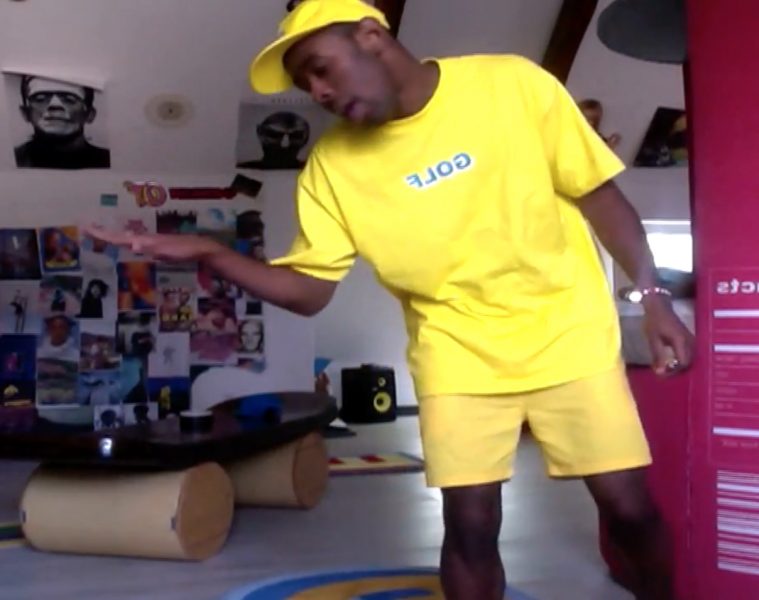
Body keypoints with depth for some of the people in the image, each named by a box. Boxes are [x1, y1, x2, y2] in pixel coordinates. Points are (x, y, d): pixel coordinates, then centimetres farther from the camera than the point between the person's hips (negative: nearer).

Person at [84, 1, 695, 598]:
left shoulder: (512, 83, -12)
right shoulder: (332, 166, -6)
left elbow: (599, 194, -4)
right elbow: (309, 289, -4)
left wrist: (654, 296, -8)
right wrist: (209, 253, -19)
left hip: (568, 333, -1)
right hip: (458, 351, 1)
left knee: (629, 507, 1)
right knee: (470, 524, -2)